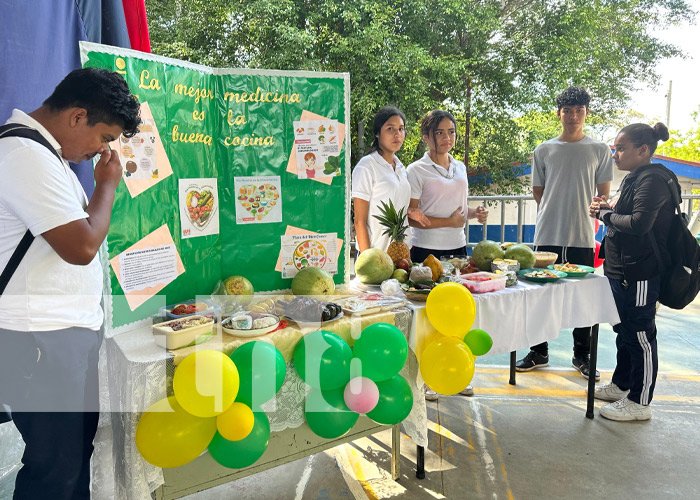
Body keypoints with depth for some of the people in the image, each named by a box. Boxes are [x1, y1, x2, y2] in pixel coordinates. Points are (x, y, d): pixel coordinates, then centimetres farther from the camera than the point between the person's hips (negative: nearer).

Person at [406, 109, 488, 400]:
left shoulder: (460, 167, 14)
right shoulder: (417, 171, -6)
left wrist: (475, 212, 3)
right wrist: (448, 222, -18)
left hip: (457, 248, 6)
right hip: (427, 251, -6)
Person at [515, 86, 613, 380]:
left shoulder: (600, 151, 7)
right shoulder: (543, 151, 8)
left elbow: (603, 195, 8)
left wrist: (592, 211, -7)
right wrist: (554, 216, 4)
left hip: (583, 237, 0)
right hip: (547, 235, 1)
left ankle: (582, 356, 21)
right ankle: (539, 352, 20)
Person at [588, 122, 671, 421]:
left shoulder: (652, 182, -17)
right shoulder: (633, 179, 14)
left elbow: (639, 223, -29)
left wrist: (606, 214, -15)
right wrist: (608, 209, 1)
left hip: (639, 275, -10)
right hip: (621, 271, 10)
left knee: (640, 336, 0)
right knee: (624, 332, 21)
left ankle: (639, 403, 12)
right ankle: (621, 385, 36)